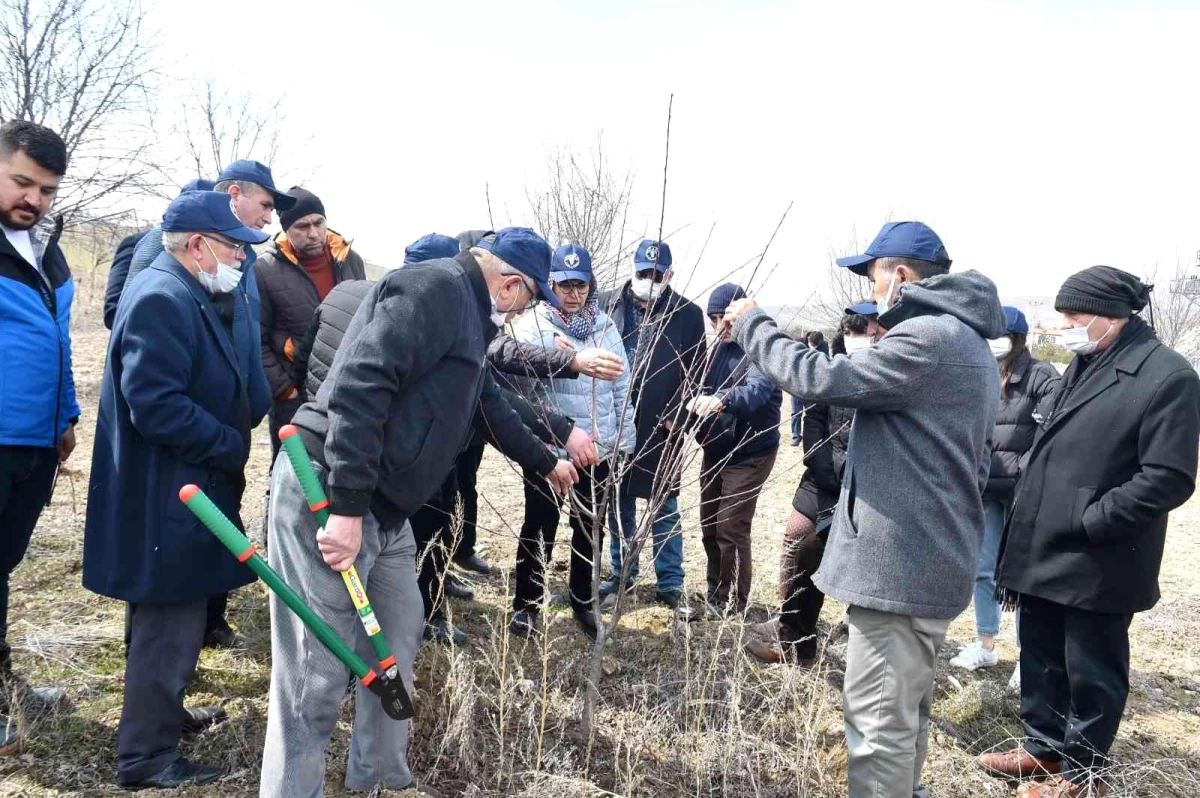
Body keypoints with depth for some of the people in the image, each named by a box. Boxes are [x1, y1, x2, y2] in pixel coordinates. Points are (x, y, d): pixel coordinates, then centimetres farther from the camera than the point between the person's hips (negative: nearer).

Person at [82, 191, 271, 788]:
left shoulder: (198, 296, 13)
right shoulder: (162, 298, -21)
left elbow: (231, 387, 20)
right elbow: (156, 405, -28)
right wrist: (232, 448, -18)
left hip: (184, 485, 11)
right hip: (165, 492, -11)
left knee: (169, 616, 23)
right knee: (171, 623, 0)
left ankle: (159, 711, 40)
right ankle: (147, 757, 14)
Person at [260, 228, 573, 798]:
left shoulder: (464, 311, 19)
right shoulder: (436, 287, -14)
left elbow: (490, 400, 34)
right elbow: (359, 388, -25)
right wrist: (346, 509, -27)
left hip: (381, 508, 10)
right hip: (327, 494, -10)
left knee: (398, 639, 17)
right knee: (318, 670, -3)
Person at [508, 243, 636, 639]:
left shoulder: (606, 326, 6)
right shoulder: (534, 324, -4)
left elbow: (622, 385, 9)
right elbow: (517, 380, -13)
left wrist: (626, 438, 8)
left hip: (598, 447, 4)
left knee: (591, 528, 15)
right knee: (540, 527, 7)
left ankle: (583, 600, 32)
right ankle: (526, 602, 24)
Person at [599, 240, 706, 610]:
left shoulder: (688, 314, -1)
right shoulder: (607, 304, 1)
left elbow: (695, 372, -1)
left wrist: (679, 416, -10)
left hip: (662, 427, -1)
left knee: (665, 506, 7)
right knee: (619, 502, 13)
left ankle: (670, 582, 18)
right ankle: (622, 573, 27)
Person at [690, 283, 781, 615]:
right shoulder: (718, 348, 5)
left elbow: (757, 389, -37)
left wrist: (722, 399, -54)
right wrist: (698, 404, -10)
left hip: (750, 454, -7)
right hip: (715, 450, 7)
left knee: (731, 529, -5)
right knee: (709, 526, 14)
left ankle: (734, 604, 14)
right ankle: (715, 593, 33)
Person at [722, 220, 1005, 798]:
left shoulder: (929, 337, -18)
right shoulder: (964, 339, 17)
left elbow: (822, 380, -22)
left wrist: (751, 325, -10)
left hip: (900, 560, -11)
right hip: (930, 555, 11)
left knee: (878, 720, -2)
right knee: (905, 708, 24)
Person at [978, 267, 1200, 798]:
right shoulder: (1083, 365, 12)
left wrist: (1087, 521, -19)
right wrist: (1027, 501, 11)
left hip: (1096, 563, -8)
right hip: (1045, 550, 8)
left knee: (1092, 673, 9)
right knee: (1041, 660, 20)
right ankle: (1045, 748, 38)